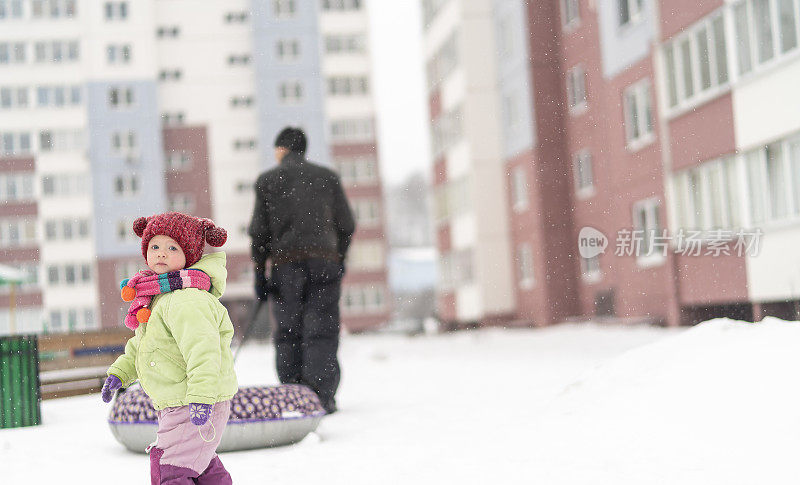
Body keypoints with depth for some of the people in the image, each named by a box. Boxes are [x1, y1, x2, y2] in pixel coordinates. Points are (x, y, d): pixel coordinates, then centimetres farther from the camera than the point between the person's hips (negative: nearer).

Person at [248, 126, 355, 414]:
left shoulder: (267, 180, 8)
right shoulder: (328, 176, 12)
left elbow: (259, 230, 3)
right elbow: (347, 224, 10)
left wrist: (259, 274, 6)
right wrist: (339, 259, 23)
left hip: (285, 262, -1)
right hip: (325, 258, 1)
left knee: (288, 332, 6)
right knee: (321, 329, -1)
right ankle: (322, 397, -9)